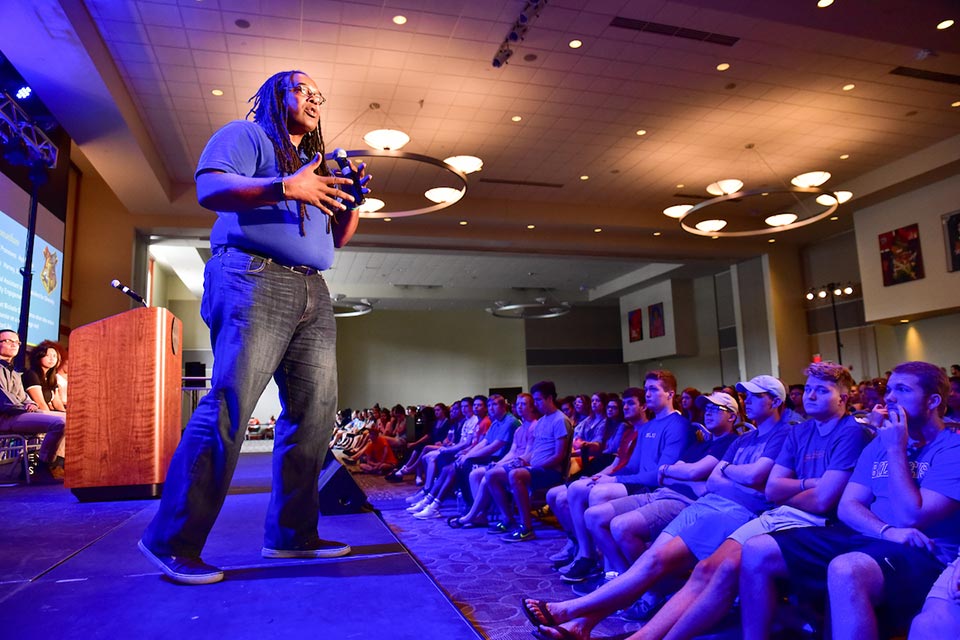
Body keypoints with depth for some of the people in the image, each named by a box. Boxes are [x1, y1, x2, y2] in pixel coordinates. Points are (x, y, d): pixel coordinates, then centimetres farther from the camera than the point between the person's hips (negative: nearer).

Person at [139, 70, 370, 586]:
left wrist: (352, 199, 9)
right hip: (253, 277, -7)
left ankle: (292, 533, 7)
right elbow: (209, 188, -8)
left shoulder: (315, 164, 30)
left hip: (312, 293, 8)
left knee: (316, 410, -1)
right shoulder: (246, 135, 10)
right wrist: (285, 187, -20)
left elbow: (337, 238, 27)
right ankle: (173, 542, -7)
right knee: (229, 404, -15)